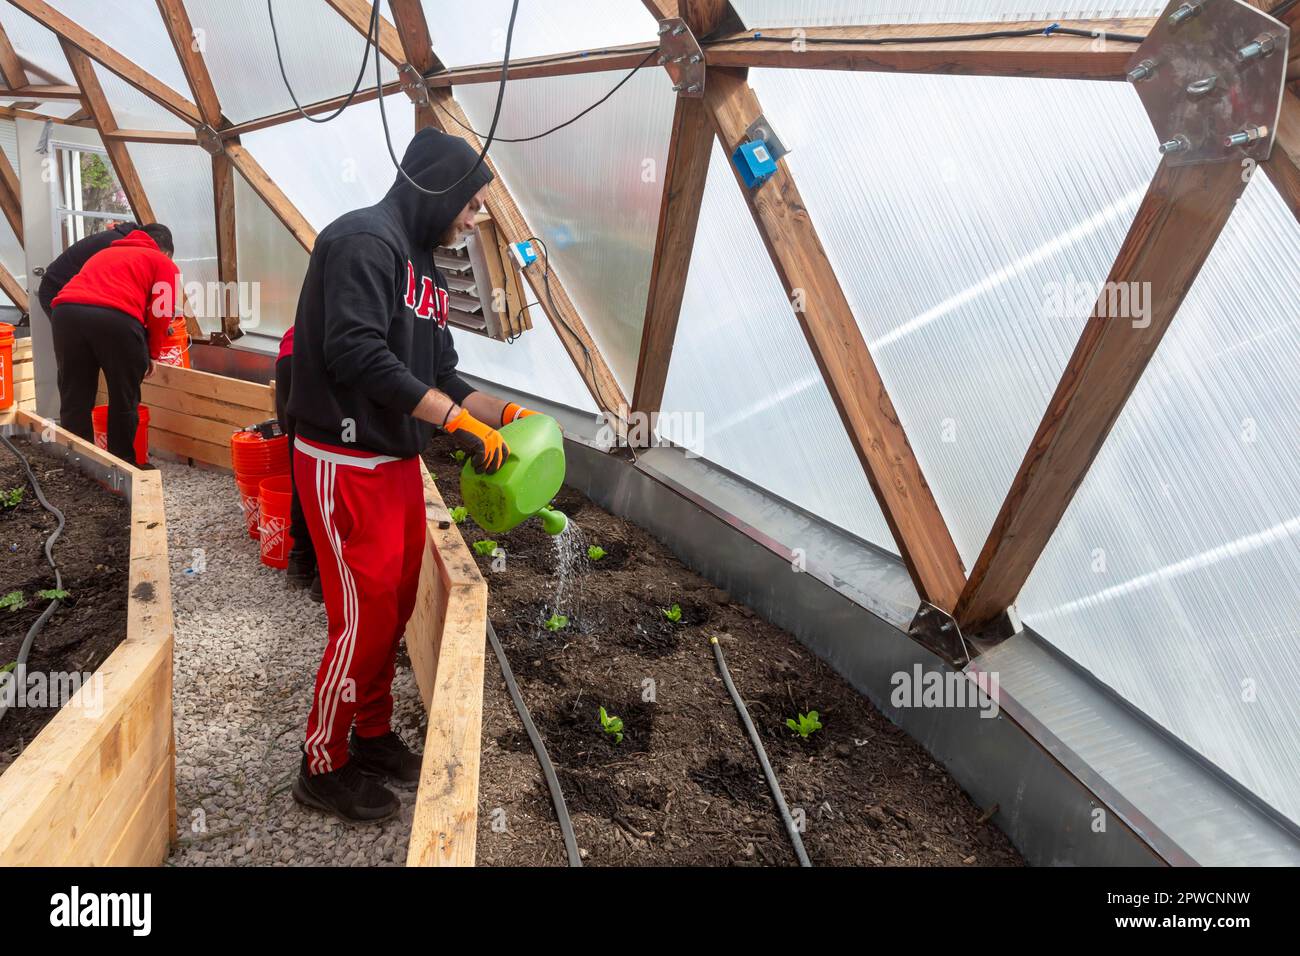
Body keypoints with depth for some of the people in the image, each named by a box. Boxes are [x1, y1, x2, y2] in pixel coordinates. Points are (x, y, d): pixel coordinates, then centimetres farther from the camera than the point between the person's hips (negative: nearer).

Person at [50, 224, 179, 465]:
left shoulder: (103, 254, 37)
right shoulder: (164, 263, 21)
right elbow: (161, 312, 8)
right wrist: (152, 353, 19)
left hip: (66, 311, 5)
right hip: (117, 317, -5)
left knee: (74, 400, 12)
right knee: (124, 402, 9)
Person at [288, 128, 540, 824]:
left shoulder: (424, 266, 16)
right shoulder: (365, 240, -13)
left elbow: (438, 374, 17)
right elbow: (356, 353, -25)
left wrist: (504, 412, 6)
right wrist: (456, 419, -23)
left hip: (398, 462, 9)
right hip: (345, 465, -9)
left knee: (397, 608, 14)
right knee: (364, 618, -3)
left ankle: (372, 734, 32)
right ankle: (323, 767, 16)